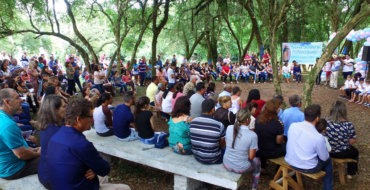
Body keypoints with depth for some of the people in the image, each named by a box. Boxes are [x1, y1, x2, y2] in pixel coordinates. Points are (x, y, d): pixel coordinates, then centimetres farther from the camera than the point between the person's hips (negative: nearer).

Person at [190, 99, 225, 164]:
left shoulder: (193, 122, -13)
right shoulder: (219, 125, -24)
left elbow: (192, 140, 3)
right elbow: (222, 145, -8)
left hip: (197, 157, 5)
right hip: (212, 160, -4)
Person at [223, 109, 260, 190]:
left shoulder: (229, 128, -13)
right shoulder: (252, 135, -24)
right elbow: (251, 157, -16)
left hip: (227, 165, 3)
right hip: (241, 168, -3)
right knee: (257, 161, 28)